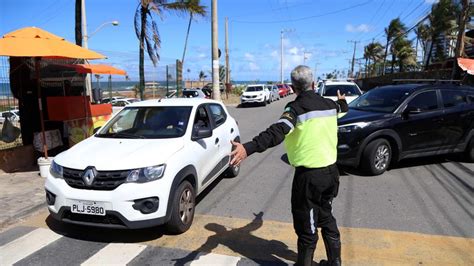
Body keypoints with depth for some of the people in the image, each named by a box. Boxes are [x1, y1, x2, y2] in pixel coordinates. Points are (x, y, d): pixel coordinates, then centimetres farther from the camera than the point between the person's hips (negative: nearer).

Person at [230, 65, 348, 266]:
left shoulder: (296, 107, -16)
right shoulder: (328, 104, 6)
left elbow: (277, 132, -34)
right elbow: (341, 109, 32)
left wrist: (248, 148, -46)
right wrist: (342, 101, 57)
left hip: (309, 174, -7)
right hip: (331, 170, 8)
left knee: (307, 226, 6)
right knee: (326, 217, 24)